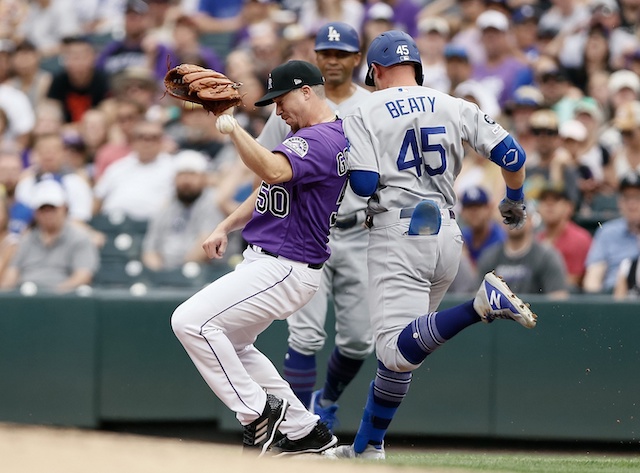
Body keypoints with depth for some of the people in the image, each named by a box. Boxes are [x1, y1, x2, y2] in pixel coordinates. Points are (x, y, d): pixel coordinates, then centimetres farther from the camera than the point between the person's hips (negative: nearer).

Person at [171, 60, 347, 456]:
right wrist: (227, 227, 14)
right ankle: (305, 431, 21)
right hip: (265, 261, 11)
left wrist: (233, 129, -38)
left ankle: (258, 410, -9)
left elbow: (273, 171, -38)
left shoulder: (321, 141, -18)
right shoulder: (309, 137, 17)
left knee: (192, 321, -18)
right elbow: (269, 192, 25)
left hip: (286, 269, -11)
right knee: (231, 346, 21)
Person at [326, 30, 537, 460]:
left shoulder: (363, 115, 1)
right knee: (400, 349, 14)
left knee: (398, 352, -17)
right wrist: (515, 201, 24)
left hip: (399, 234, -5)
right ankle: (366, 448, 17)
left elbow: (364, 184, -9)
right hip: (447, 235, 5)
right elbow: (511, 155, 5)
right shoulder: (456, 108, 10)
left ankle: (483, 304, -37)